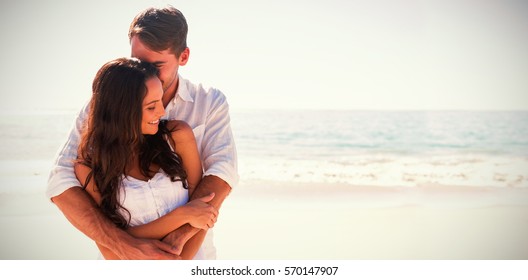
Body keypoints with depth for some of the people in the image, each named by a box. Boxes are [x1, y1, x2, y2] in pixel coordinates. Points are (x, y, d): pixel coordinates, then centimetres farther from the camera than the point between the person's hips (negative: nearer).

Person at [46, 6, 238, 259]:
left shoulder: (210, 103, -8)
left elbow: (222, 172, -19)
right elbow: (61, 181, -18)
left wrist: (177, 238, -32)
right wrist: (125, 245, -29)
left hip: (190, 249, 1)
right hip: (122, 253, 0)